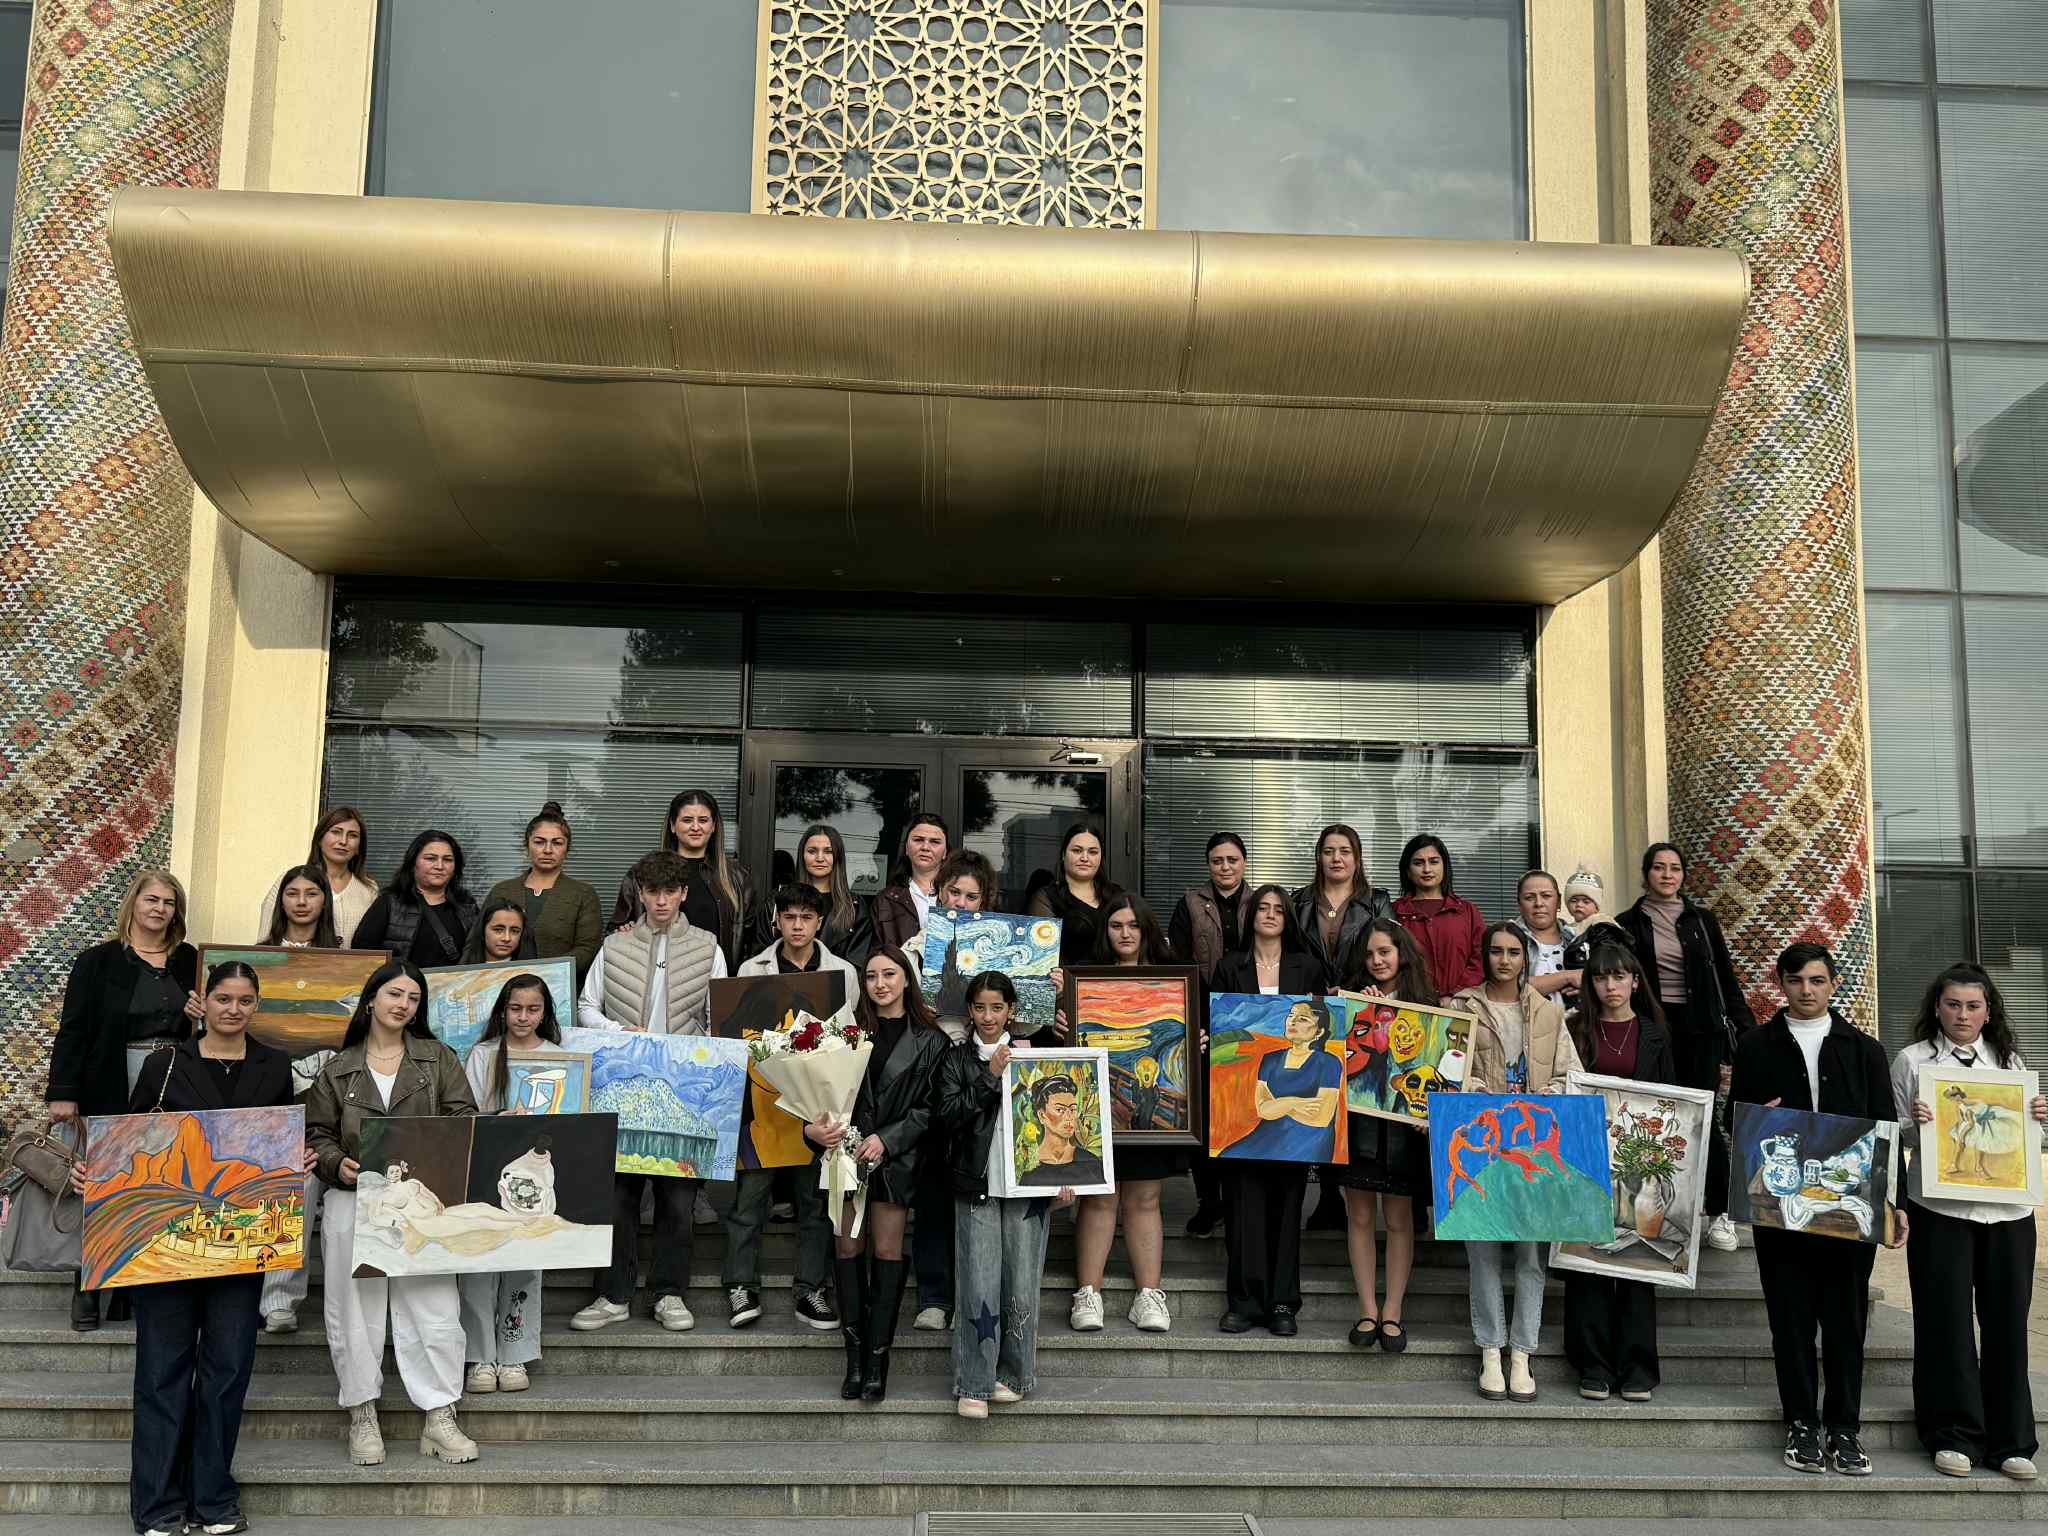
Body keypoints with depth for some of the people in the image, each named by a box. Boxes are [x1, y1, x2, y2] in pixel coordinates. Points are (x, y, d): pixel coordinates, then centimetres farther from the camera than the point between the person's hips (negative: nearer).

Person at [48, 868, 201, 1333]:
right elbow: (72, 1029, -2)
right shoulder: (97, 962, 3)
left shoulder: (190, 961, 11)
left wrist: (201, 1016, -5)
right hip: (113, 1093, -2)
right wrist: (62, 1093, -10)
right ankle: (88, 1290, 10)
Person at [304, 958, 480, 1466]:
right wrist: (337, 1163, -9)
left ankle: (439, 1420, -2)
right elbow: (317, 1134, 10)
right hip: (353, 1198, 1)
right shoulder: (337, 1069, 12)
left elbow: (464, 1118, 5)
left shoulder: (439, 1059, 12)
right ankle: (362, 1418, 11)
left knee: (433, 1307, -7)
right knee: (355, 1310, 1)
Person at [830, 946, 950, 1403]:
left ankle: (877, 1361, 5)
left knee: (887, 1251, 0)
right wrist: (813, 1127, -15)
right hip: (847, 1151, 2)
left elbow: (928, 1108, -1)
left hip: (895, 1157, -1)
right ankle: (854, 1358, 9)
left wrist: (886, 1139, -12)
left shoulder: (929, 1041, 2)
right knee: (848, 1248, 1)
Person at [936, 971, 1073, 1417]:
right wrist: (990, 1077, -13)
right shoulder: (956, 1059, 6)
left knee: (1022, 1286, 3)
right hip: (977, 1188, -1)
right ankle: (973, 1385, 4)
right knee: (979, 1286, -5)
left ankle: (1014, 1375, 18)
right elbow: (948, 1114, -7)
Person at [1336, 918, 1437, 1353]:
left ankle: (1392, 1312, 12)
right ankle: (1368, 1310, 13)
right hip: (1356, 1118, 1)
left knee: (1399, 1218, 4)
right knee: (1360, 1216, 5)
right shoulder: (1350, 1000, 7)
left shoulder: (1425, 1006, 4)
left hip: (1403, 1121, -1)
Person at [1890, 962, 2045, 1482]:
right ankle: (1955, 1435, 10)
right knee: (1946, 1321, 0)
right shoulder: (1912, 1060, 4)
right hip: (1941, 1209, -3)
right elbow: (1896, 1138, 4)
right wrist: (1913, 1123, -17)